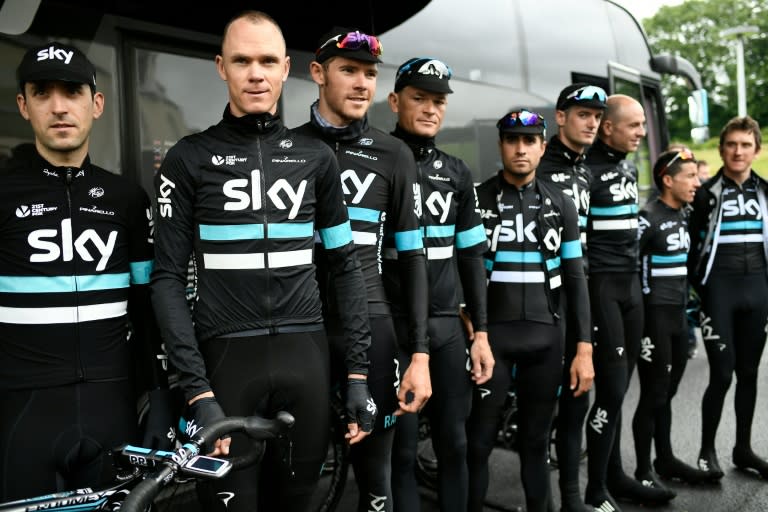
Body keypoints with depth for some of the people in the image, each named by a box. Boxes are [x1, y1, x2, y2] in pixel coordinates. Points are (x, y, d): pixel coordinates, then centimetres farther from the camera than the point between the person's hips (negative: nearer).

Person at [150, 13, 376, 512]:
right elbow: (168, 278, -3)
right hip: (226, 360, -2)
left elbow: (346, 266, 8)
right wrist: (198, 392, -12)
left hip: (306, 359, 2)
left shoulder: (316, 157, 6)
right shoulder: (189, 159, 0)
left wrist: (358, 372, 2)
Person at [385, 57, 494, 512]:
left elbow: (471, 257, 12)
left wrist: (481, 332, 8)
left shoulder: (457, 172, 11)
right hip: (392, 327, -4)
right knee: (402, 447, 4)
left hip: (447, 328, 4)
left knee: (454, 442, 12)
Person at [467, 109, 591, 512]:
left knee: (537, 437, 13)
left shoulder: (560, 204, 7)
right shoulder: (477, 200, 0)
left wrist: (584, 346, 1)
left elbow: (574, 278, 6)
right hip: (490, 333, -2)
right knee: (480, 438, 3)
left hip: (546, 336, 2)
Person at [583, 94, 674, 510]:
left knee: (618, 387, 13)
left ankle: (615, 476, 25)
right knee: (611, 389, -6)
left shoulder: (629, 167, 14)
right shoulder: (585, 169, -14)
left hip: (631, 282, 8)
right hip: (601, 285, -8)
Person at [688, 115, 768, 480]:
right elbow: (694, 245, -3)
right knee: (722, 374, -5)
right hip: (720, 289, -4)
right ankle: (707, 450, 10)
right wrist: (700, 289, -7)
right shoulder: (707, 193, -2)